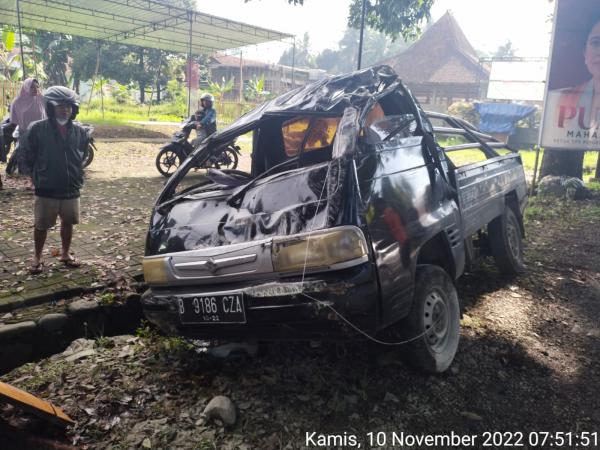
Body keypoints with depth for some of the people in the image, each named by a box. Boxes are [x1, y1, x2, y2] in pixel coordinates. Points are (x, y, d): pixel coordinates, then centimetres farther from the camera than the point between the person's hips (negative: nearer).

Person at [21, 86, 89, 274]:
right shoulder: (37, 129, -11)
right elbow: (28, 156, -1)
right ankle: (37, 257, 25)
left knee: (68, 222, 15)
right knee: (41, 225, 8)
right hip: (46, 189, -3)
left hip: (71, 188, 3)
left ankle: (65, 253, 33)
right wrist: (40, 175, 4)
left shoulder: (79, 132, -1)